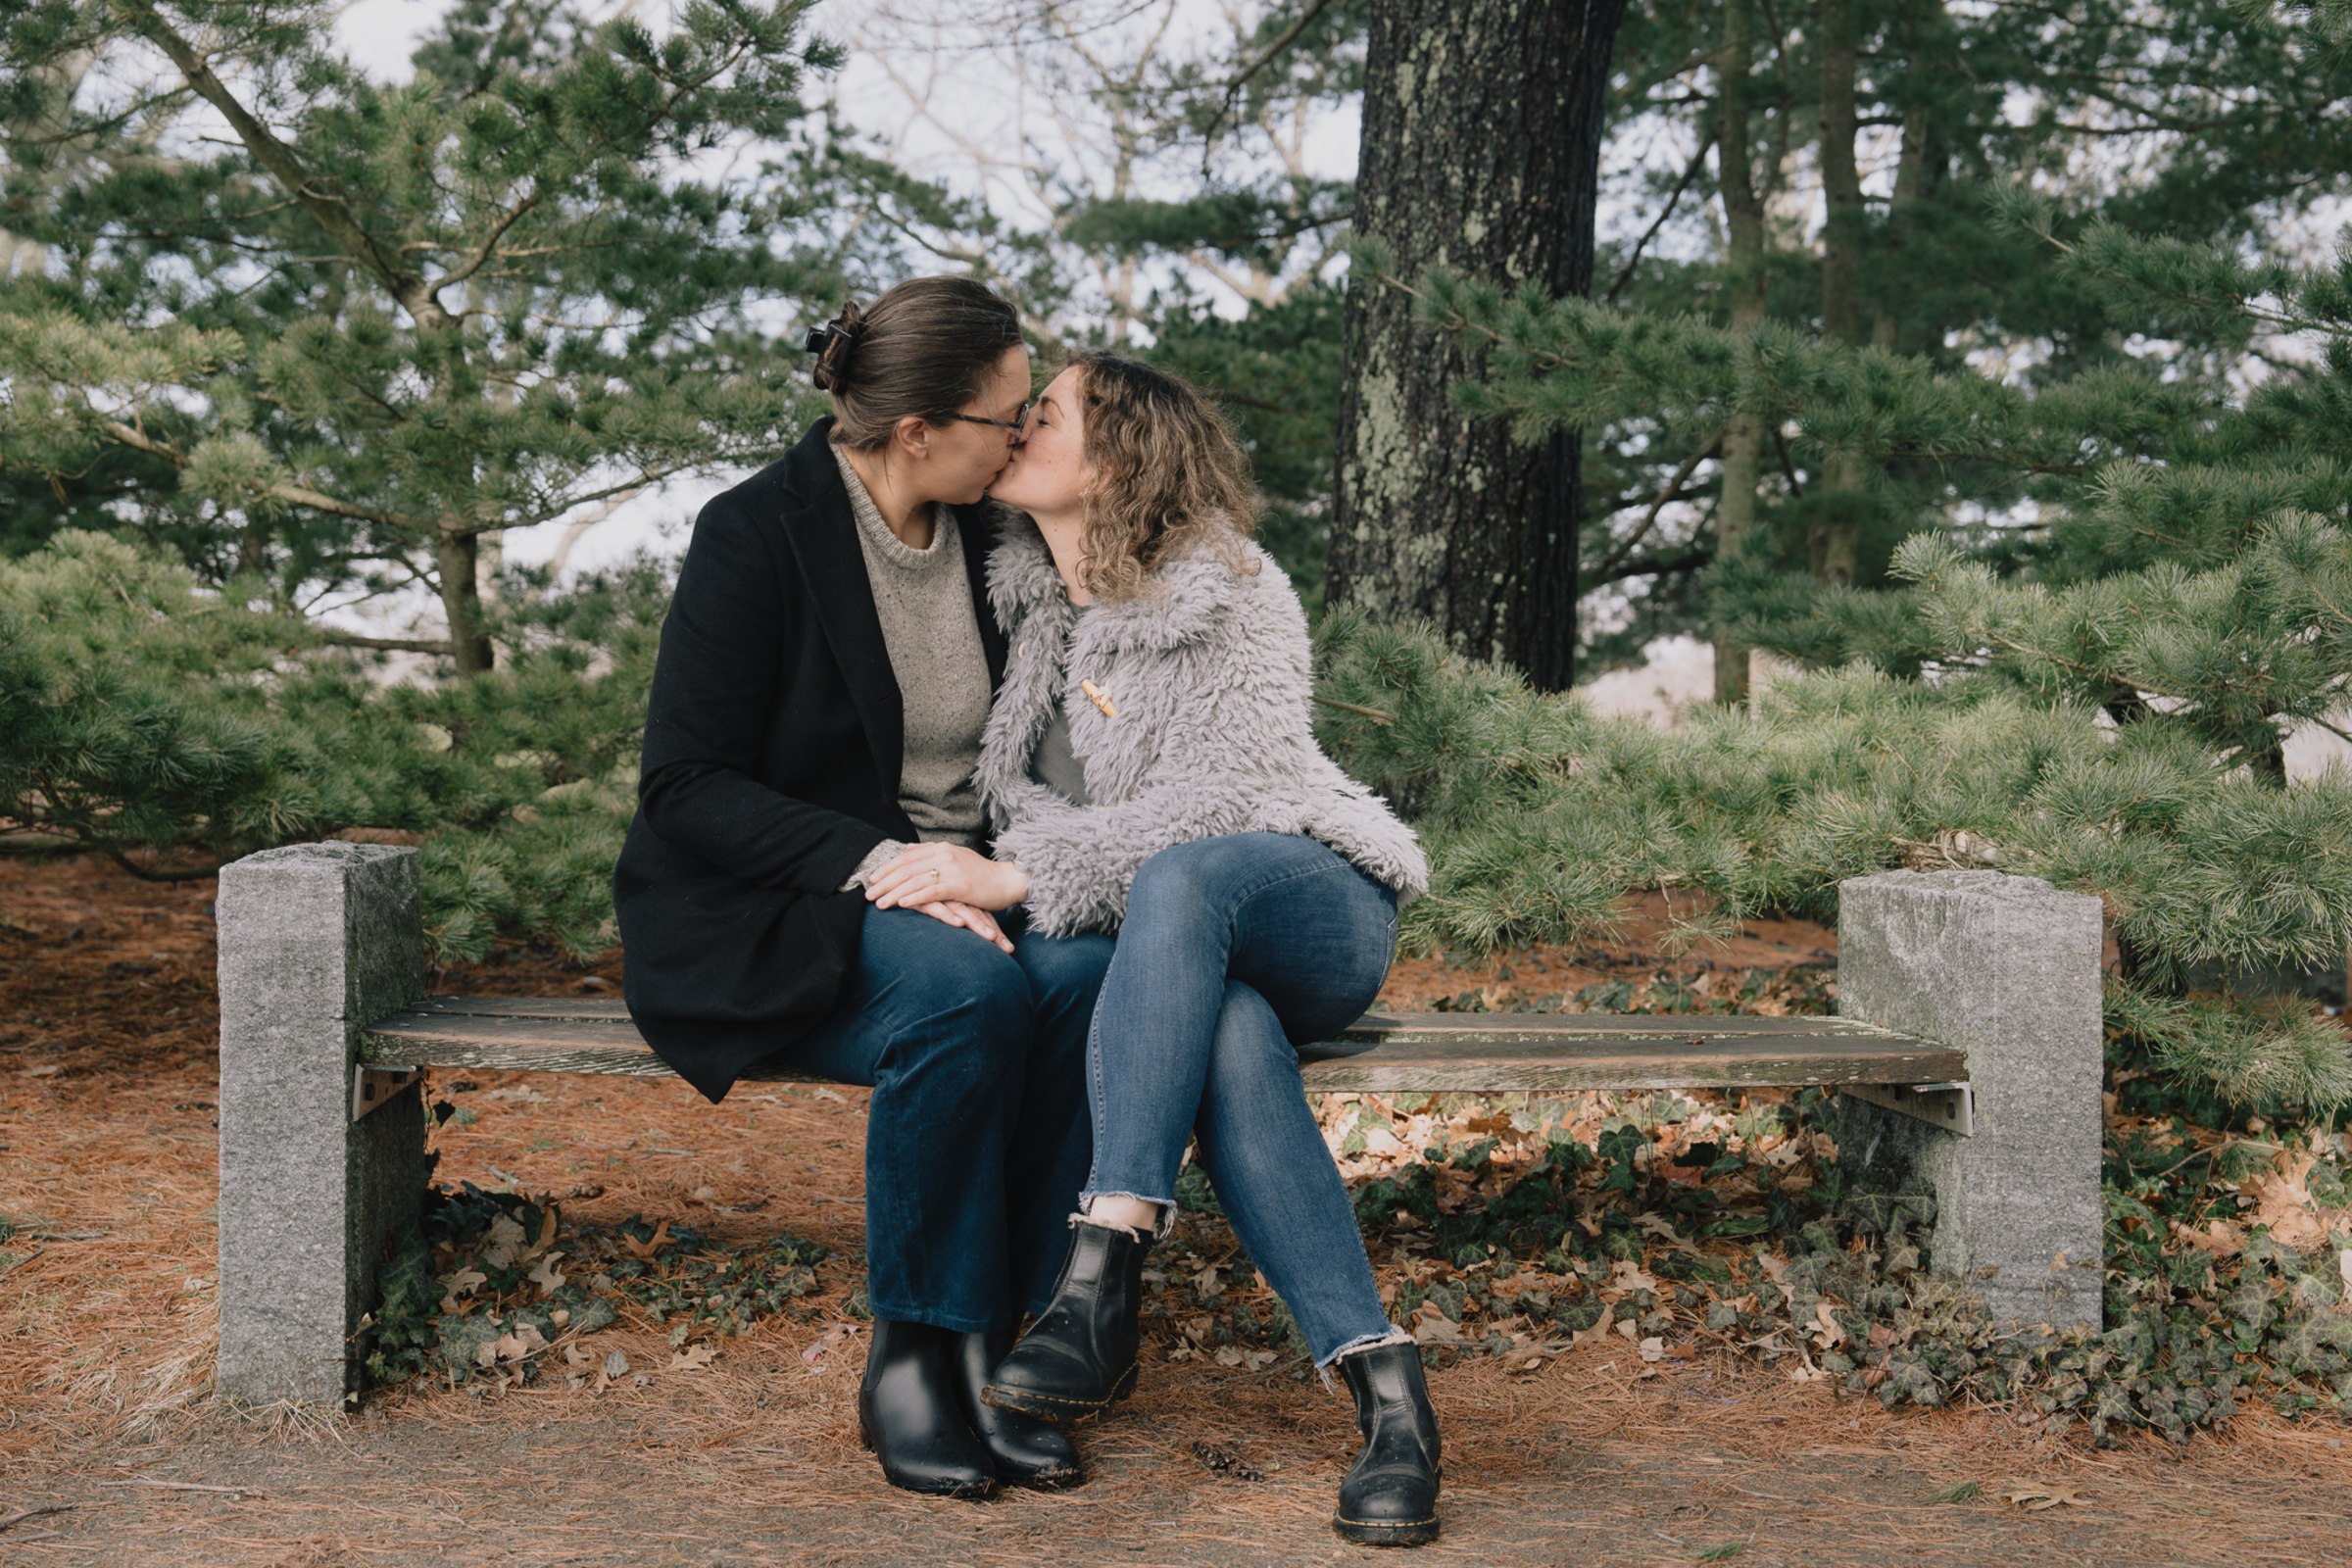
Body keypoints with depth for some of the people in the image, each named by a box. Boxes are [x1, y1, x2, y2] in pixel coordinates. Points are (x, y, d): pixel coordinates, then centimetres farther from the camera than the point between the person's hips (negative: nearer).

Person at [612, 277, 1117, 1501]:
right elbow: (686, 788, -15)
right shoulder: (757, 536, -12)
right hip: (776, 918, -5)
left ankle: (984, 1349, -21)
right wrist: (878, 860, -26)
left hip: (958, 891, 6)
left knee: (1087, 976, -28)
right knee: (967, 989, -36)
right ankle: (908, 1357, -20)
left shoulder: (984, 534, 7)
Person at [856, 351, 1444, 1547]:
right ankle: (1382, 1384, -41)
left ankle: (1102, 1276, -46)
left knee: (1179, 877, -39)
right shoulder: (1017, 591, 8)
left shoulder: (1233, 597, -9)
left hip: (1313, 912, -3)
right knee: (1225, 1034, -36)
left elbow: (1213, 804, -19)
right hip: (1180, 951, 3)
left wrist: (1016, 875, -27)